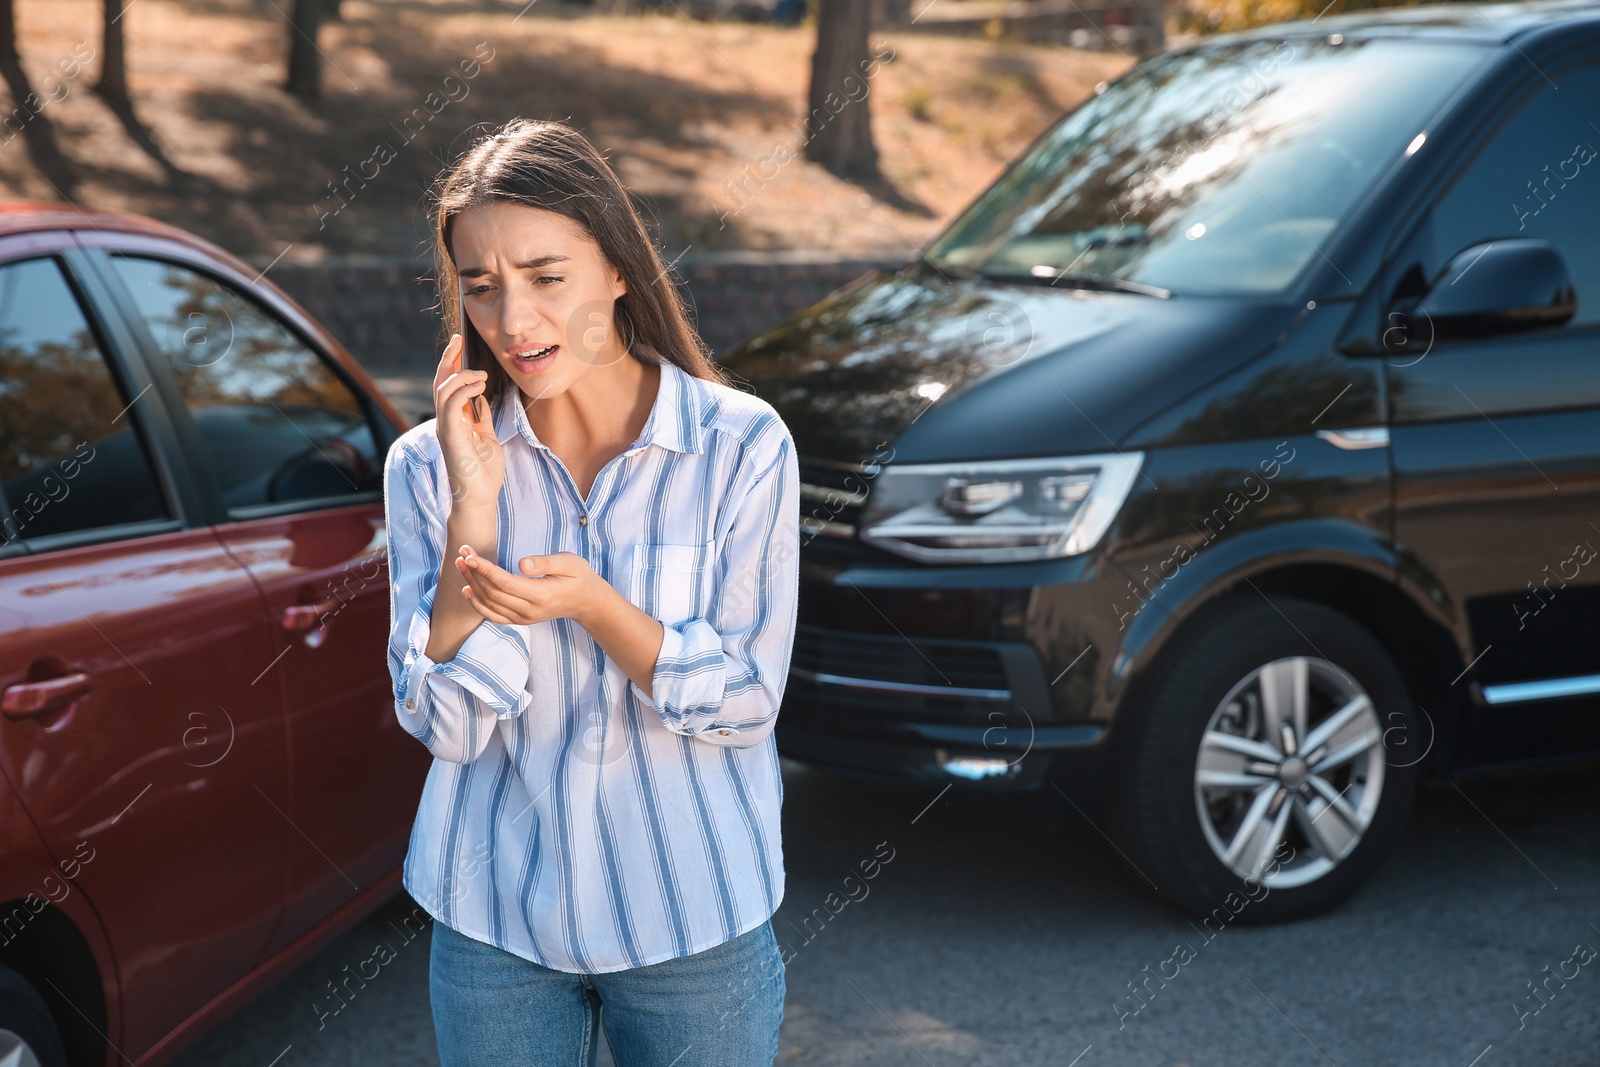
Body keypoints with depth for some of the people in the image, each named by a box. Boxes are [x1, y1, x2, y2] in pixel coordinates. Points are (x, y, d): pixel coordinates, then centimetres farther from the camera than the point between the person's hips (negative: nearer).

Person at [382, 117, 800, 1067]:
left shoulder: (742, 445, -11)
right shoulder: (428, 464, -6)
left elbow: (747, 706, -10)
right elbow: (446, 725, -10)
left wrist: (592, 603, -25)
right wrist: (473, 508, -20)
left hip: (693, 921, -1)